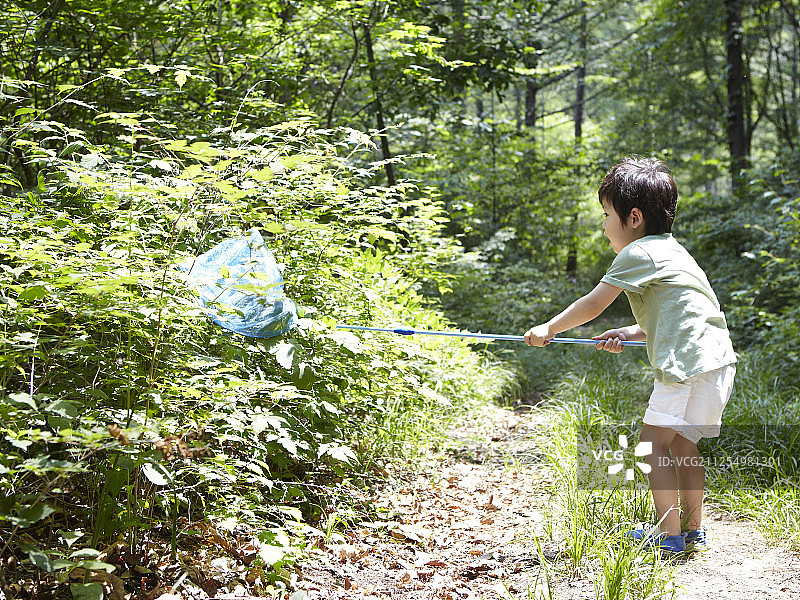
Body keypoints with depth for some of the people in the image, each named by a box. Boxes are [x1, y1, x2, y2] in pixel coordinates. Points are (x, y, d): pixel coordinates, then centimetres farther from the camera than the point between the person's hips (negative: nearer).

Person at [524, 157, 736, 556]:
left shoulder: (637, 254, -6)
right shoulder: (671, 249, 23)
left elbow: (594, 304, -4)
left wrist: (549, 329, 9)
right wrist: (629, 334, 17)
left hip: (689, 364, -10)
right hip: (718, 360, 10)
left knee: (653, 441, -3)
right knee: (682, 442, 19)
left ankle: (669, 535, -1)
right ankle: (692, 530, 24)